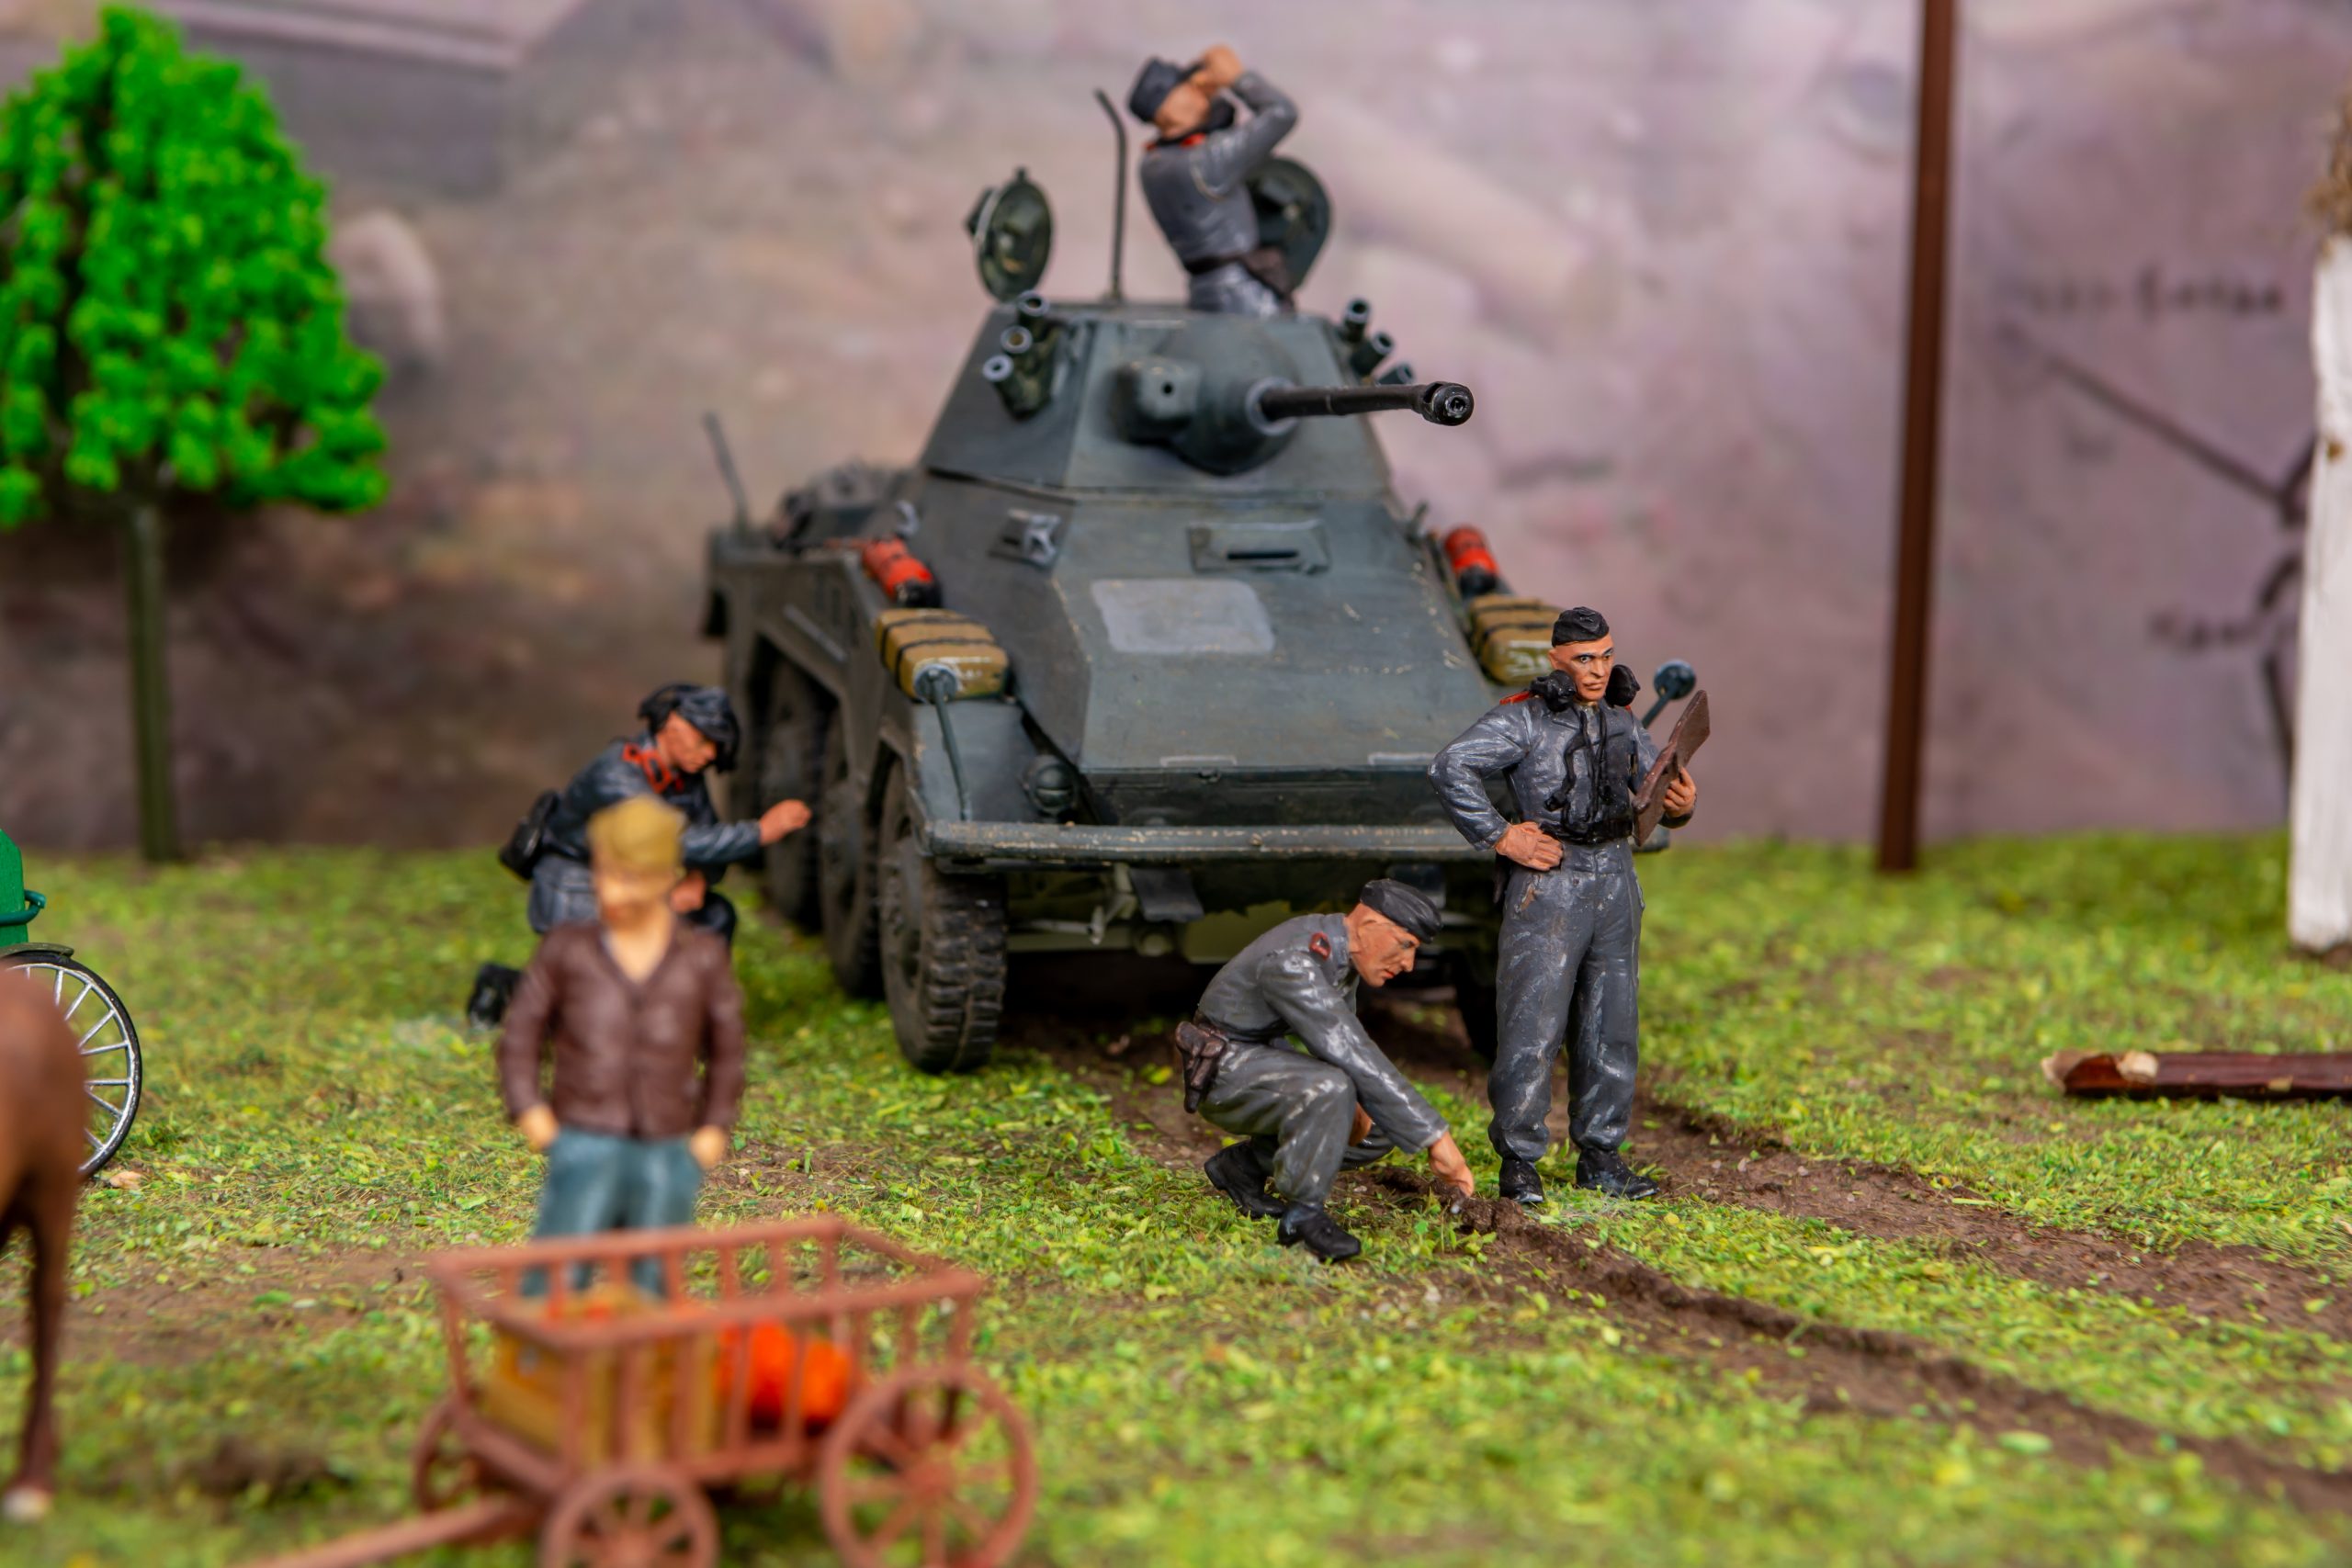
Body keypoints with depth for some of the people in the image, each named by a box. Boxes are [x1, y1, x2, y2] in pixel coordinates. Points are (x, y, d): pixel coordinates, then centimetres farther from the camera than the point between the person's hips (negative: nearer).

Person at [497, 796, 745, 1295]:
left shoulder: (703, 958, 4)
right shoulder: (567, 949, 1)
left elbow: (726, 1051, 17)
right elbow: (520, 1037, 10)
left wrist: (714, 1128, 7)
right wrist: (529, 1111, -3)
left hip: (667, 1157, 2)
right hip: (585, 1146, -1)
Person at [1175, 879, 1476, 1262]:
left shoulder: (1341, 946, 0)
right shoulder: (1292, 962, -30)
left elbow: (1342, 1041, 13)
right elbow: (1354, 1058, -35)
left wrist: (1351, 1102, -9)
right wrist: (1435, 1136, -34)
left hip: (1266, 1055, 10)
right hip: (1224, 1072, -10)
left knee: (1382, 1127, 2)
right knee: (1328, 1090, -36)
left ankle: (1245, 1164, 10)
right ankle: (1302, 1214, -18)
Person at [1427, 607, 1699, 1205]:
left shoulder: (1620, 720, 13)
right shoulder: (1525, 718, -7)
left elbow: (1661, 788, 18)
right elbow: (1449, 768, -16)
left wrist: (1681, 804, -6)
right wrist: (1500, 837, -15)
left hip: (1615, 880, 6)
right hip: (1549, 884, -6)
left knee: (1611, 1026, 9)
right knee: (1533, 1026, -7)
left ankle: (1600, 1156, 19)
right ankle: (1519, 1161, 0)